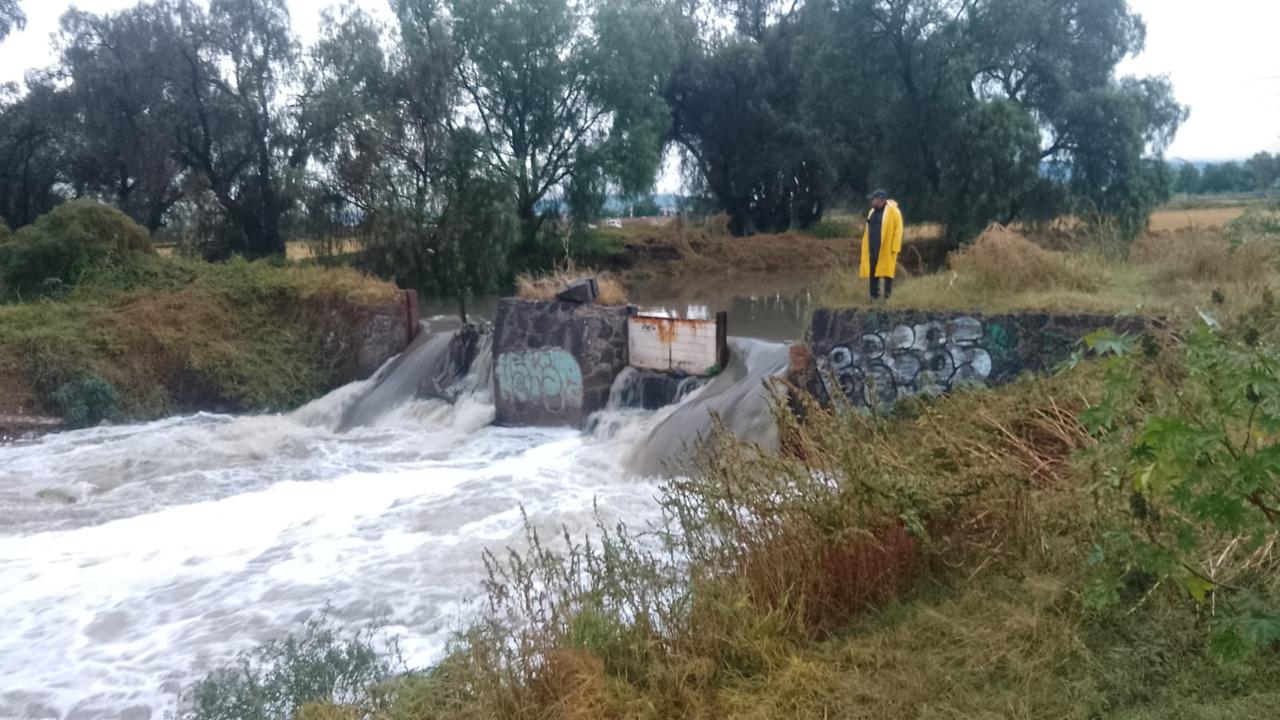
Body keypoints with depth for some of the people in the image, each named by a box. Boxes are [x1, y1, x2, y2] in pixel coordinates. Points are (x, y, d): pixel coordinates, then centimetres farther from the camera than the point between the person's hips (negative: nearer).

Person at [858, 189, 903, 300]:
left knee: (887, 274, -1)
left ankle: (888, 298, 5)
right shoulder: (872, 212, 15)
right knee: (873, 274, 9)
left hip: (886, 251, -7)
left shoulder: (893, 211, -7)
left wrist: (894, 249, -17)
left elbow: (898, 230, -11)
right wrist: (866, 249, 12)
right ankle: (874, 297, 17)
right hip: (872, 249, 7)